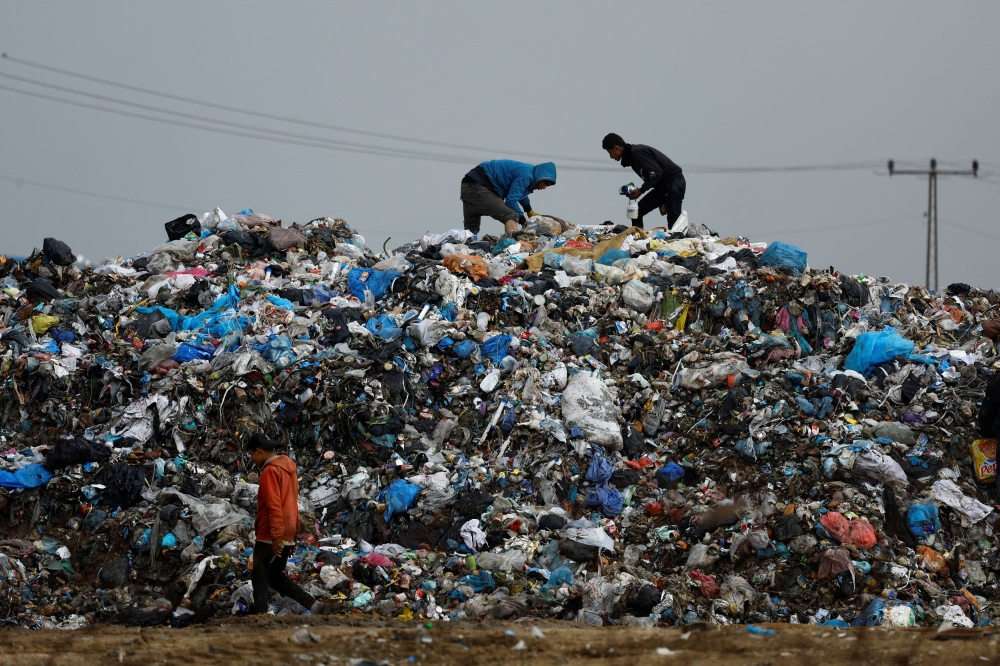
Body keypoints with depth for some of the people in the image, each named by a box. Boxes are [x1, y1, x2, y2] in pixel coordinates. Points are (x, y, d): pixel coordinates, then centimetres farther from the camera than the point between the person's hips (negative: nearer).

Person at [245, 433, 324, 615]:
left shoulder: (270, 471, -13)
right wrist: (294, 533, 23)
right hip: (287, 536, 9)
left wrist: (276, 537, -22)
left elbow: (274, 506, -20)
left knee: (259, 579, -4)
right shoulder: (288, 468, 16)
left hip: (270, 538, -9)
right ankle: (313, 604, 9)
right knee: (276, 576, 17)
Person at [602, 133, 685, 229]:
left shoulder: (636, 152, -16)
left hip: (673, 183, -10)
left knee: (673, 221, -15)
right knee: (636, 213, 7)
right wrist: (661, 203, 17)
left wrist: (641, 191, -18)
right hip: (662, 185, 10)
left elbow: (656, 173, -23)